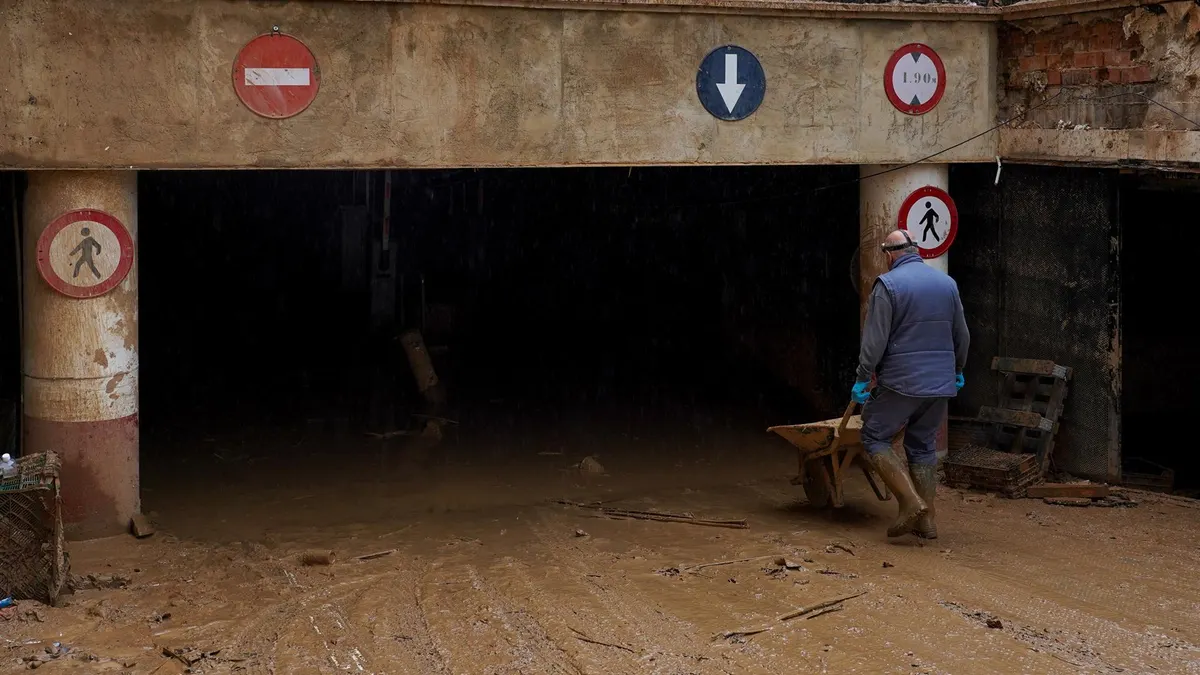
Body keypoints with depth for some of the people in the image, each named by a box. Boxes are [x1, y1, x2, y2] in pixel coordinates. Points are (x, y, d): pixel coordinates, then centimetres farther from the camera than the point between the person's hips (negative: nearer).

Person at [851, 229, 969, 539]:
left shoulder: (888, 284, -9)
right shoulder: (947, 283, 9)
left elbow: (874, 340, -13)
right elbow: (962, 336, 16)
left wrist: (863, 378, -4)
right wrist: (957, 371, 30)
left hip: (900, 382, -6)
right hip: (940, 383, 6)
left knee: (875, 438, 5)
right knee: (924, 446, 14)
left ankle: (911, 502, -9)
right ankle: (926, 519, 12)